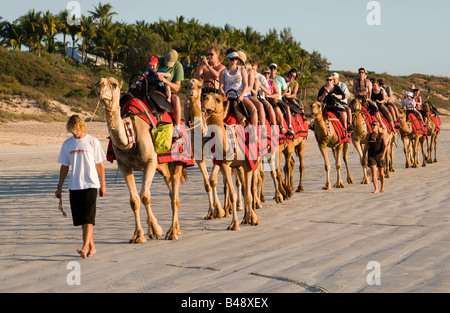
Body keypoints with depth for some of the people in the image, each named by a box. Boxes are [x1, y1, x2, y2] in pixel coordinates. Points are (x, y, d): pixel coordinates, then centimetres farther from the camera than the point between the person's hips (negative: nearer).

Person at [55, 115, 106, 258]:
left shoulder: (92, 142, -1)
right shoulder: (67, 144, 7)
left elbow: (99, 165, 4)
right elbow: (64, 167, 14)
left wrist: (103, 185, 5)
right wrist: (59, 187, 12)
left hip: (90, 185, -4)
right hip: (74, 186, 4)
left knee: (88, 218, -12)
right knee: (80, 219, 8)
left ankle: (85, 247, -19)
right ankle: (92, 247, 18)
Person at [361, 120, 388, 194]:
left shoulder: (382, 135, -3)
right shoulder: (368, 136, 5)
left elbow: (385, 146, -12)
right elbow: (366, 147, 10)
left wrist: (383, 154, -27)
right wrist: (363, 158, 9)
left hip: (380, 155, -1)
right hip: (371, 156, 1)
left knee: (381, 173, 14)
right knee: (374, 172, -14)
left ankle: (382, 187, 36)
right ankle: (376, 189, -21)